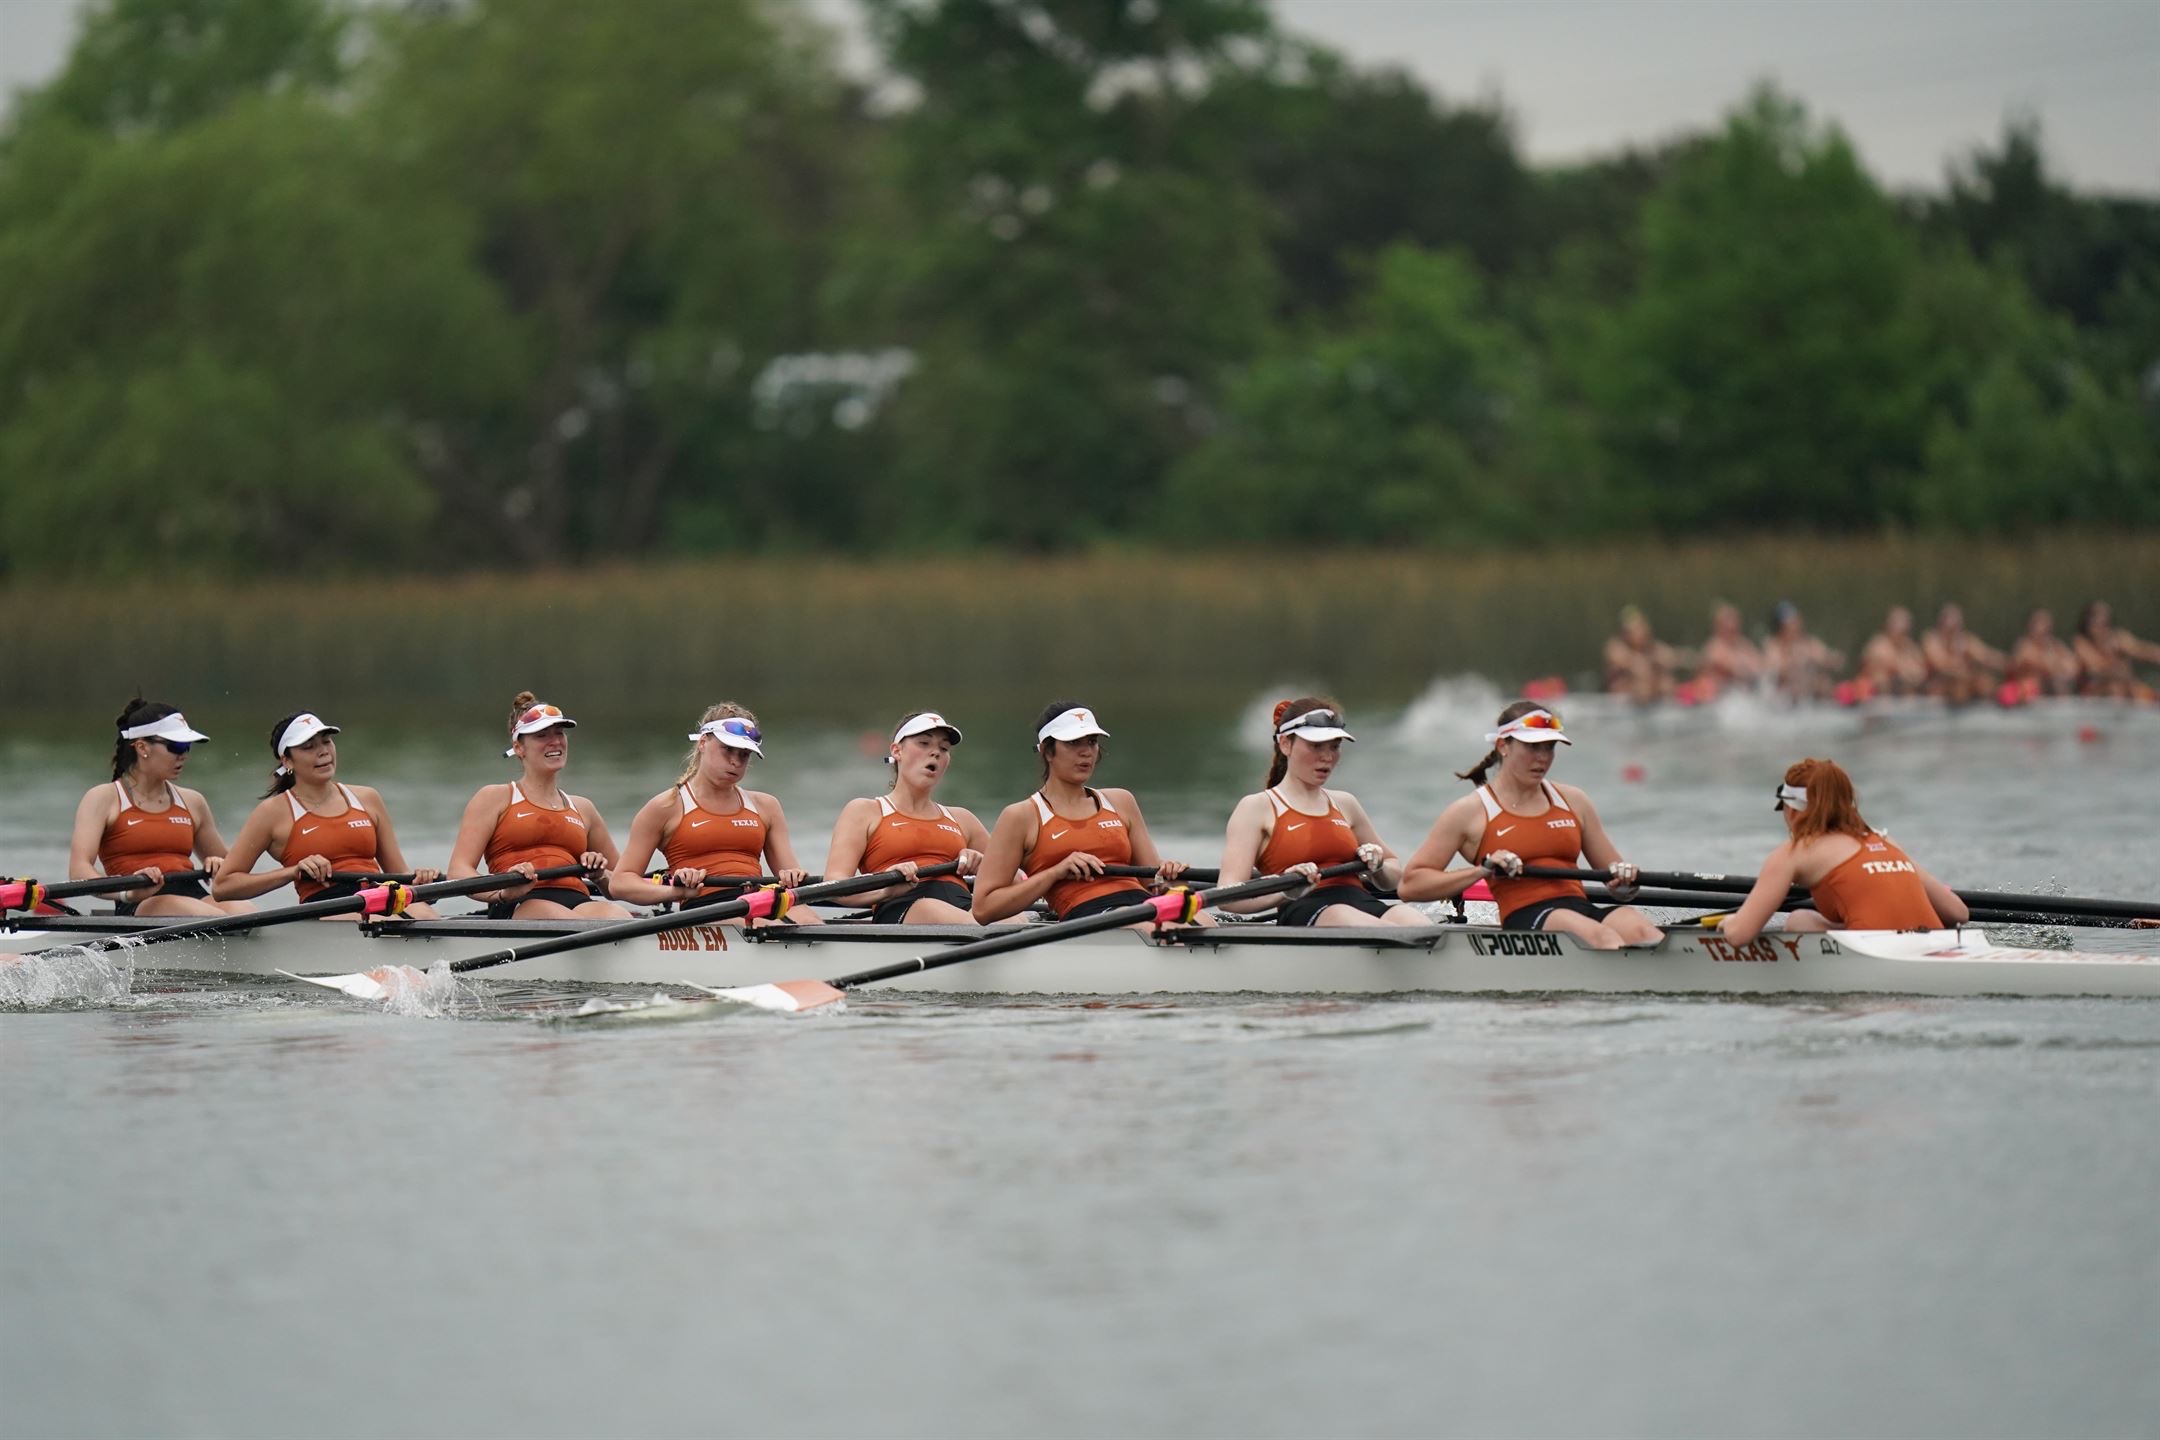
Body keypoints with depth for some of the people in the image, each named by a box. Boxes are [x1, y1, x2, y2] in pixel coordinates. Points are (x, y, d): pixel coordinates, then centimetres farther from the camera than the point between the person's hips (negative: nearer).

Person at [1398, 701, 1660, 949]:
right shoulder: (1470, 812, 10)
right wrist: (1483, 870, -6)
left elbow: (1613, 871, 28)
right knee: (1598, 935, -38)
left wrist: (1623, 878, 1)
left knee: (1638, 929, -32)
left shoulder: (1573, 801, 24)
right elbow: (1409, 886, 6)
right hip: (1524, 919, -5)